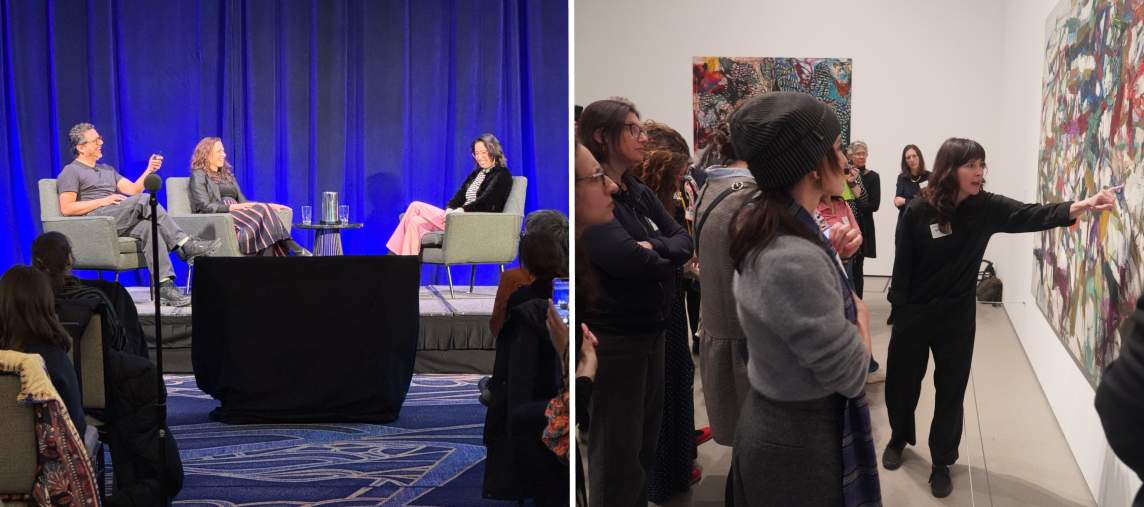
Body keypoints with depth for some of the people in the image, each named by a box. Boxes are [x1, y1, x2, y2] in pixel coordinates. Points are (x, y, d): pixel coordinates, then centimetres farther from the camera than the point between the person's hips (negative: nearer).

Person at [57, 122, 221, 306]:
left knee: (148, 226, -30)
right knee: (144, 200, -28)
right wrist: (103, 201, -10)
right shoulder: (71, 172, 9)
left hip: (118, 223, 6)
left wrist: (149, 171, 1)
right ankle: (186, 245, -31)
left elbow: (132, 189, 17)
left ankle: (164, 285, -43)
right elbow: (66, 208, -5)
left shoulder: (107, 170, 30)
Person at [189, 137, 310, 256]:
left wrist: (268, 205, 2)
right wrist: (234, 207, -21)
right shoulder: (199, 175, 4)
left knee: (265, 210, -29)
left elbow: (242, 201, 17)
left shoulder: (227, 174, 25)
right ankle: (296, 249, -36)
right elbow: (205, 206, -10)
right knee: (262, 211, -29)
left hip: (235, 215, 6)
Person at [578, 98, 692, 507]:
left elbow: (685, 241, 6)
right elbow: (626, 258, -25)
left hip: (652, 331, 9)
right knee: (616, 455, 2)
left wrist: (655, 248, -15)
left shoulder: (642, 194, 12)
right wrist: (666, 255, -5)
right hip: (611, 336, -8)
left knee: (645, 445, 19)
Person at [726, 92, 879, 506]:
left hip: (770, 419, 9)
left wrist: (832, 250, 0)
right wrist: (860, 312, -7)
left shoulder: (760, 228, -4)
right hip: (803, 441, -9)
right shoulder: (794, 261, -33)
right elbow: (851, 375, -25)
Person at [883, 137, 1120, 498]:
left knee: (951, 390, 9)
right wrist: (899, 312, -9)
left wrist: (1080, 207, -36)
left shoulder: (987, 208, -7)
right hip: (914, 313, -2)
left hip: (958, 316, 2)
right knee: (902, 382, 13)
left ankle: (942, 462, 24)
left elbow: (1030, 216, -20)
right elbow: (903, 265, -10)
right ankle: (899, 439, 39)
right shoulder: (918, 211, -14)